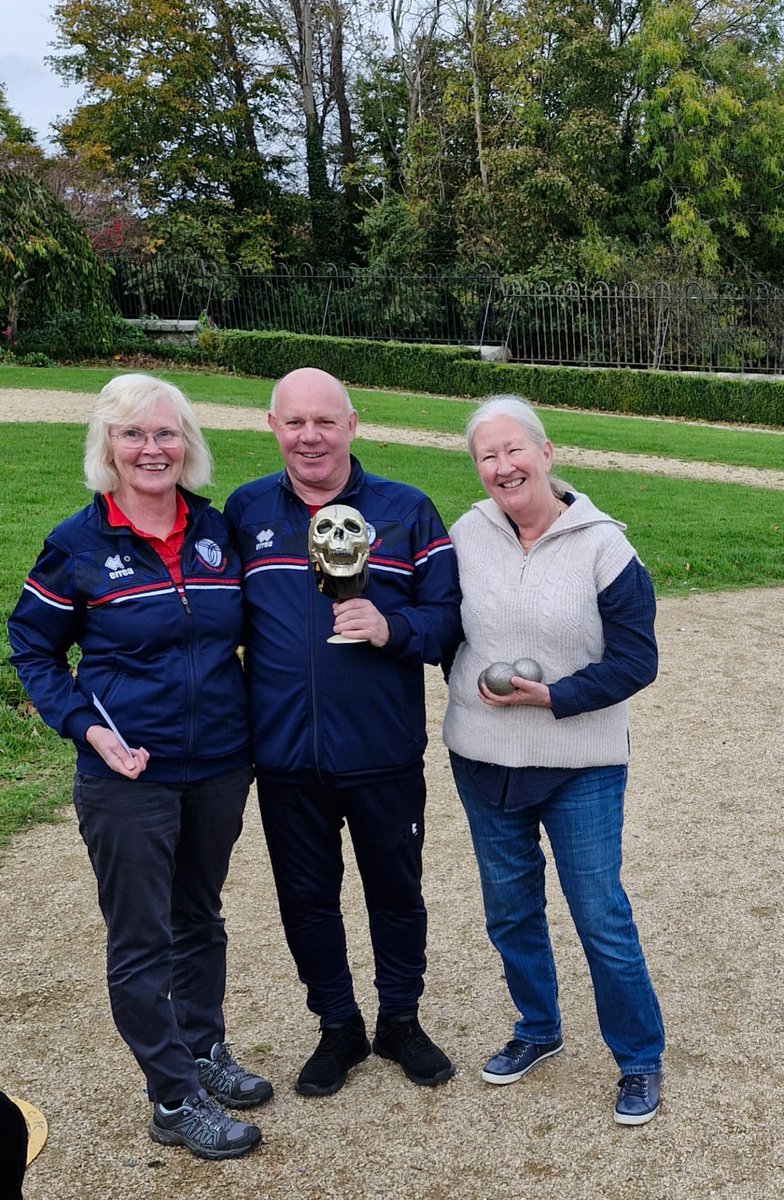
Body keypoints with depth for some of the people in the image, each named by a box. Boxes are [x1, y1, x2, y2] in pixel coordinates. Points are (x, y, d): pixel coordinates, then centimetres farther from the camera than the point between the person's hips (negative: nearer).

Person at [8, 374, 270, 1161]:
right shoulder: (79, 545, -9)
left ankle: (205, 1049, 40)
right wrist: (85, 725, -13)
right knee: (140, 941, 6)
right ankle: (174, 1101, 21)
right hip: (130, 776, -4)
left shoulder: (217, 531, 1)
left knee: (200, 917, 20)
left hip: (219, 768, 4)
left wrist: (252, 730, 2)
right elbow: (32, 647, 0)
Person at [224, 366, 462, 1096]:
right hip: (285, 759, 2)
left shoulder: (405, 511, -4)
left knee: (396, 892, 16)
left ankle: (401, 1020, 39)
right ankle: (338, 1027, 37)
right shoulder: (245, 511, 2)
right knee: (306, 898, 15)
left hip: (384, 757, -1)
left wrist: (391, 628, -23)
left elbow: (450, 616, -4)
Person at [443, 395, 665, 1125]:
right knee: (509, 907, 17)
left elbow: (635, 662, -10)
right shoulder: (466, 536, -2)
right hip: (482, 762, 4)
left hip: (581, 767, -4)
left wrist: (551, 696, -18)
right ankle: (538, 1030, 39)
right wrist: (473, 689, -5)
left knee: (601, 916, 3)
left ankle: (640, 1059, 24)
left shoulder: (602, 546, -11)